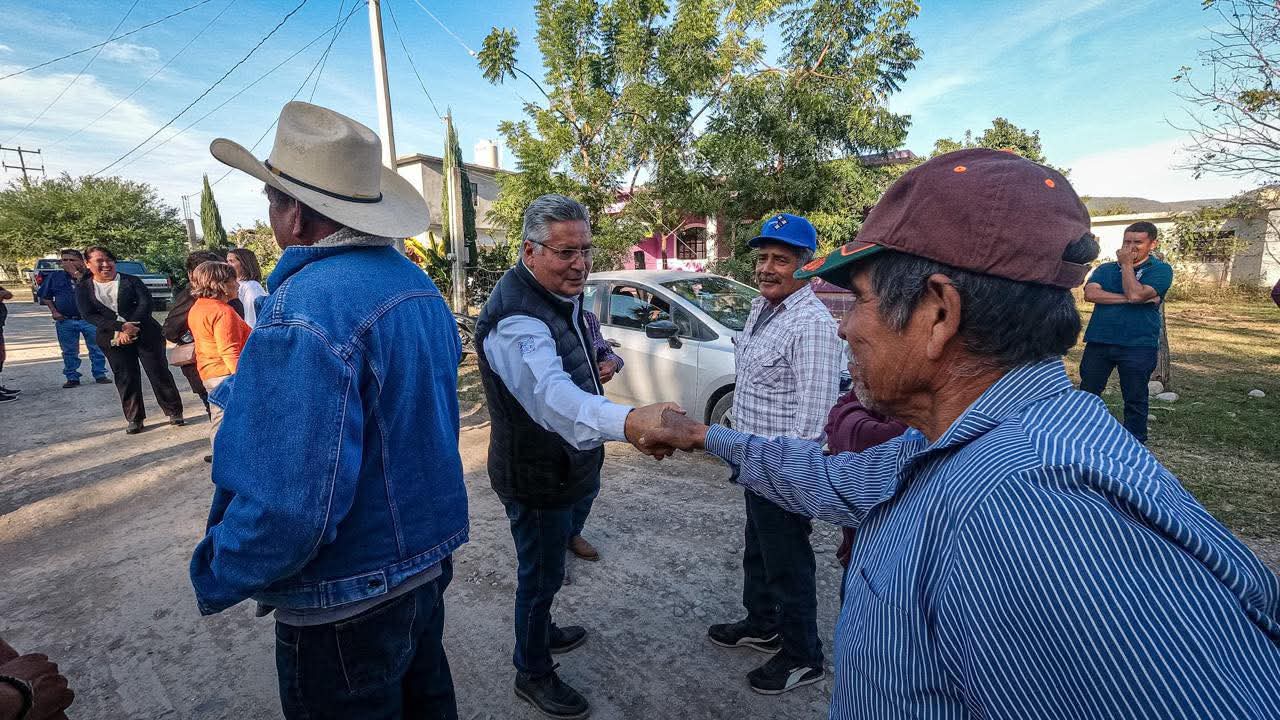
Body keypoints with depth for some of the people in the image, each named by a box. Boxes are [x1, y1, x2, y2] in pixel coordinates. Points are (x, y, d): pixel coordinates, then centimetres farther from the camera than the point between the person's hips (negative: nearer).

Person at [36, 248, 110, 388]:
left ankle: (100, 375, 12)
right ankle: (72, 378, 15)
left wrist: (78, 275, -18)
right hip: (65, 321, 3)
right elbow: (45, 296, 14)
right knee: (69, 352, 8)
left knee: (97, 349, 2)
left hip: (90, 320, -2)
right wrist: (54, 311, 2)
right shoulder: (55, 276, 7)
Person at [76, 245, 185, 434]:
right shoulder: (83, 289, 8)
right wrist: (122, 327, -18)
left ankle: (174, 412, 8)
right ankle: (134, 419, 12)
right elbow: (89, 315, -4)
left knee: (159, 372, -1)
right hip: (113, 339, 2)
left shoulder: (130, 281, 5)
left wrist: (132, 327, -18)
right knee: (126, 379, 3)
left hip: (145, 333, -2)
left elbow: (146, 303, -6)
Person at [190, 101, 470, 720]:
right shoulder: (418, 285, 1)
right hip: (429, 559, 8)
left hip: (349, 604, -7)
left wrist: (214, 581, -9)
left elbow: (286, 507, -31)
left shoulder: (305, 311, -27)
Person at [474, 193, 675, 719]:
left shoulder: (562, 297, 3)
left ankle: (539, 632, 52)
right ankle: (533, 675, 34)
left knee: (545, 567, 28)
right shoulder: (516, 318, -31)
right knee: (541, 573, 10)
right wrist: (629, 420, -65)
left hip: (560, 465, 9)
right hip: (535, 475, -9)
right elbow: (552, 395, -51)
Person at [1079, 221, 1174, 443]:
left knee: (1135, 400, 7)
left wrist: (1126, 264, -5)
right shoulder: (1105, 269, 12)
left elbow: (1135, 294, -17)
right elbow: (1090, 293, -7)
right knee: (1087, 394, 7)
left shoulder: (1160, 270, 2)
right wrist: (1127, 298, -15)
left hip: (1138, 347, -3)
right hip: (1099, 342, 3)